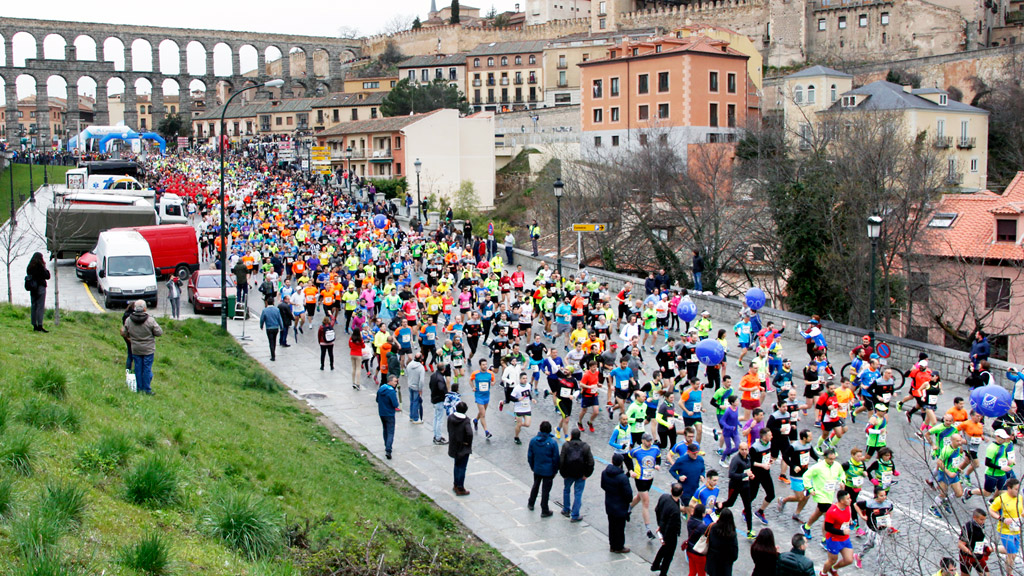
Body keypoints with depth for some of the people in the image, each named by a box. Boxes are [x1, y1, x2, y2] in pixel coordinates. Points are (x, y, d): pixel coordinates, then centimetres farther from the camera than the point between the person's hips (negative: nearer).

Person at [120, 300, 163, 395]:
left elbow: (124, 333, 5)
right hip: (148, 349, -3)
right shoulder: (150, 320, -17)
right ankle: (147, 390, 9)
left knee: (138, 369, 13)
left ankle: (139, 388, 20)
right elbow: (159, 333, -12)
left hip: (135, 349, 3)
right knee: (147, 369, 5)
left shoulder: (128, 320, -6)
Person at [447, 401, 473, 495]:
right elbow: (469, 433, -32)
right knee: (462, 468, 4)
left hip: (454, 446, 6)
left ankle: (456, 485, 33)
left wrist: (453, 440, 11)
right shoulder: (465, 421, -22)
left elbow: (449, 430, 3)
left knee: (457, 466, 23)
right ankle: (460, 489, 9)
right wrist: (468, 443, -15)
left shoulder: (450, 418, -5)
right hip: (463, 448, -6)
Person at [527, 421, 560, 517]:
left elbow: (530, 456, 1)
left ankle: (531, 504, 42)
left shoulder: (533, 440, -9)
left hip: (537, 469, 4)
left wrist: (532, 467, 16)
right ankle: (544, 511, 17)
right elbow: (555, 459, -12)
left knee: (535, 486, 26)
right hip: (548, 471, -4)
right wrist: (555, 471, 2)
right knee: (545, 490, 7)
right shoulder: (552, 443, -19)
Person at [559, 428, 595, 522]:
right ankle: (575, 516, 7)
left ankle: (566, 510, 35)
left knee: (566, 490, 24)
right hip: (581, 475, -1)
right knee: (578, 494, 6)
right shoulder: (585, 446, -6)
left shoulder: (566, 445, -8)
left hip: (568, 473, 1)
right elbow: (591, 462, -10)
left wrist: (563, 474, -3)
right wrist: (586, 474, -5)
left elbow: (561, 461, -12)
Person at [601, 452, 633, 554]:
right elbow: (628, 493, -22)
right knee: (620, 527, 10)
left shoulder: (604, 473, -8)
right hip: (620, 507, -6)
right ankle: (619, 547, 23)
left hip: (609, 505, 6)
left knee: (612, 525, 20)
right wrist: (629, 500, -2)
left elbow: (603, 486, 7)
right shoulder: (622, 477, -29)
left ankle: (612, 545, 33)